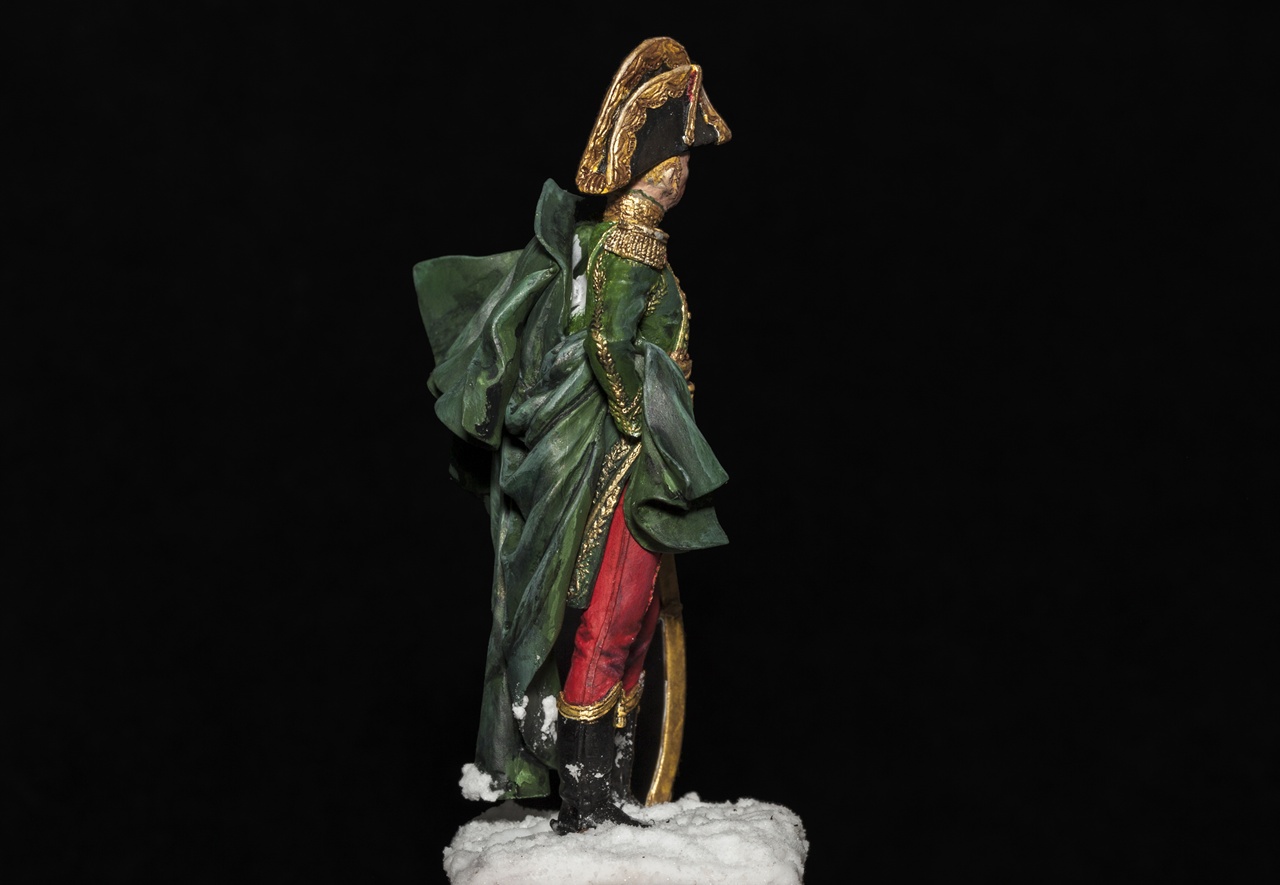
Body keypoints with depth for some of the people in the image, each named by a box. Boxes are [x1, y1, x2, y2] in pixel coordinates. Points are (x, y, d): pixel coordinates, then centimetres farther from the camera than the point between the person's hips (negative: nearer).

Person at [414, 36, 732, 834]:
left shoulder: (597, 236, 13)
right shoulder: (633, 242, -13)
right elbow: (609, 346, -22)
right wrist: (644, 441, -16)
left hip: (636, 469, 10)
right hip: (626, 466, -10)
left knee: (633, 627, 12)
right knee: (610, 626, -8)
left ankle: (609, 795, 17)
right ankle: (583, 805, -5)